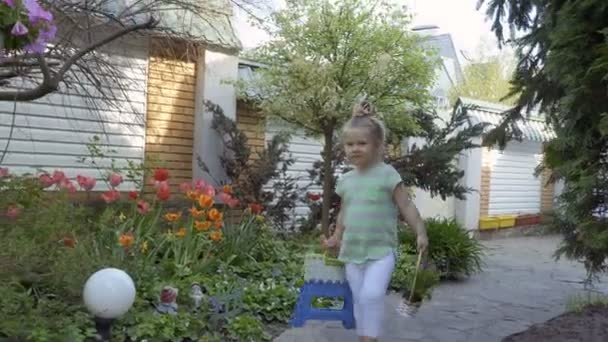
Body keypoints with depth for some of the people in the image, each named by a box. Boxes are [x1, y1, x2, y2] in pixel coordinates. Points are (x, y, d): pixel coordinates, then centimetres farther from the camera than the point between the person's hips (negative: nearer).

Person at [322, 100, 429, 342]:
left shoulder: (387, 174, -8)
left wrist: (420, 233, -13)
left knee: (372, 295, -21)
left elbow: (406, 206, -6)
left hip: (381, 251, -5)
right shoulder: (346, 180, 8)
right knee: (359, 300, 10)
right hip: (352, 252, 5)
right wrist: (336, 238, 18)